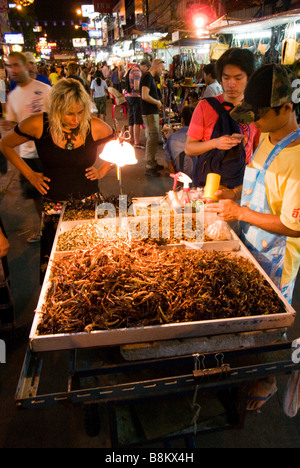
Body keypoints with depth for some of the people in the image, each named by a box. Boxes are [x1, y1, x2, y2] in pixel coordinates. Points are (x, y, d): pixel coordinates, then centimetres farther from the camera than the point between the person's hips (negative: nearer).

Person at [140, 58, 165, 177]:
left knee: (153, 139, 15)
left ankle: (152, 163, 25)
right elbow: (145, 96, -24)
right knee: (152, 139, -9)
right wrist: (158, 102, -12)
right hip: (149, 113, -10)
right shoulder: (147, 77, -14)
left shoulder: (151, 78, 18)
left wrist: (157, 103, 11)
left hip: (153, 112, 10)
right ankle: (149, 167, -4)